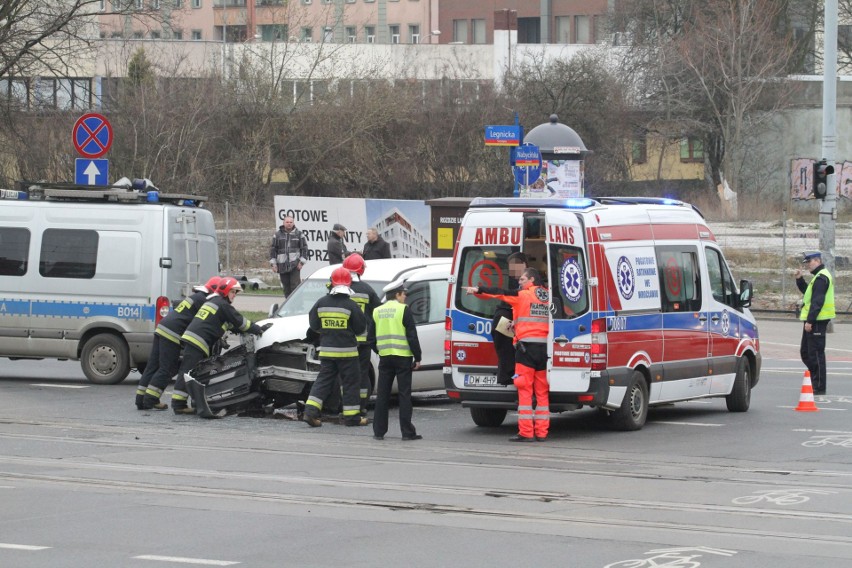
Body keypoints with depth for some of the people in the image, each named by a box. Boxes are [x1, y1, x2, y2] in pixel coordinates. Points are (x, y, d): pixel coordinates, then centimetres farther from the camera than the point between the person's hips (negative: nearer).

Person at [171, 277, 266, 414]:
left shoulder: (212, 301, 28)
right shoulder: (223, 305, -3)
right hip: (198, 341, -10)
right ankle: (178, 404, -16)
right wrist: (258, 329, 8)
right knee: (188, 373, -12)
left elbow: (231, 324, 35)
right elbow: (240, 322, -2)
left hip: (190, 338, 10)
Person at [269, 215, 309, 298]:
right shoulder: (278, 235, 9)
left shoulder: (299, 234, 5)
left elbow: (304, 248, 5)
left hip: (295, 265, -3)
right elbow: (272, 249, 10)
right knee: (286, 287, 7)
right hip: (282, 265, 3)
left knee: (295, 285, -11)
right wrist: (273, 263, 2)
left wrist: (302, 262, -5)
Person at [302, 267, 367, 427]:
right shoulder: (351, 306, -12)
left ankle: (310, 411, -3)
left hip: (326, 350, 4)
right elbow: (360, 328, -5)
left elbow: (314, 325, 6)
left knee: (323, 380, 10)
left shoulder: (321, 303, 0)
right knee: (351, 383, 6)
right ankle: (352, 417, 9)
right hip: (347, 351, -4)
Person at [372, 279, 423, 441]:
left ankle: (379, 431, 7)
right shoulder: (403, 310, -8)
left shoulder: (377, 312, 8)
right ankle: (407, 432, -2)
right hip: (403, 357, -4)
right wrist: (417, 357, -4)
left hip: (384, 357, 4)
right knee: (404, 395, -1)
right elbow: (412, 335, -10)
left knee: (382, 395, 8)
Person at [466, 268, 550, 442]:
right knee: (542, 392, 8)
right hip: (545, 347, 5)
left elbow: (500, 293, -4)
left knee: (525, 390, -4)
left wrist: (478, 290, 0)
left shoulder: (523, 295, -3)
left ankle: (526, 432, -7)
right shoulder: (548, 296, 13)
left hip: (527, 345, -5)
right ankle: (541, 432, 8)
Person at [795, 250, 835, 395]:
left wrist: (810, 321, -23)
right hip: (813, 321, 11)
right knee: (805, 352, 16)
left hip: (817, 321, -11)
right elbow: (807, 292, 27)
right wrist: (799, 279, 14)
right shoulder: (820, 276, 18)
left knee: (816, 354, -7)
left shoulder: (821, 277, -15)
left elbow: (817, 302, -22)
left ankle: (819, 388, -5)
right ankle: (816, 382, 21)